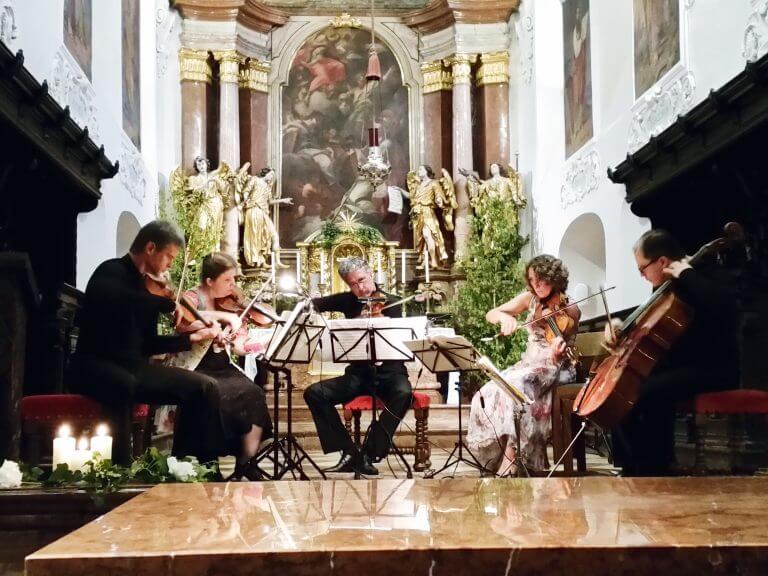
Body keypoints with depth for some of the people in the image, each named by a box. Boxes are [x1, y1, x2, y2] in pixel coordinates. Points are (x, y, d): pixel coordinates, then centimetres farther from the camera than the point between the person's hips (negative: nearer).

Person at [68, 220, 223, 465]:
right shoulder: (111, 272, -9)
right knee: (123, 384, -42)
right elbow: (119, 302, -36)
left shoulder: (145, 286, 13)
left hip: (134, 367, 8)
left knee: (205, 387, -4)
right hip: (96, 367, -8)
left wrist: (192, 338, 6)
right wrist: (168, 304, -26)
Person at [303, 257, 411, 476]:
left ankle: (369, 454, -25)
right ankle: (349, 453, -15)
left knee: (403, 393, -37)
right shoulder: (348, 301, 7)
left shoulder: (389, 302, -3)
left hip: (388, 371, -4)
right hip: (358, 373, 4)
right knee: (314, 393, -16)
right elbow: (316, 304, 16)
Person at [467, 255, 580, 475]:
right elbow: (490, 315, -2)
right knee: (488, 395, -20)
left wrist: (556, 352, -38)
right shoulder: (530, 299, 3)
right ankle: (500, 454, -13)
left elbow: (556, 358, -14)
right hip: (529, 363, 5)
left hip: (555, 367, -5)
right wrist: (505, 316, -25)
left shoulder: (569, 310, -8)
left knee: (515, 386, -34)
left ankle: (510, 458, -28)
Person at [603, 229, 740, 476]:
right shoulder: (667, 287, 12)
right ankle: (631, 466, 5)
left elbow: (719, 303, -38)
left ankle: (655, 469, -22)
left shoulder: (705, 277, -13)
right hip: (678, 365, 10)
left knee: (651, 391, -32)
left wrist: (686, 273, -27)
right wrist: (619, 324, 9)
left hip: (713, 368, -10)